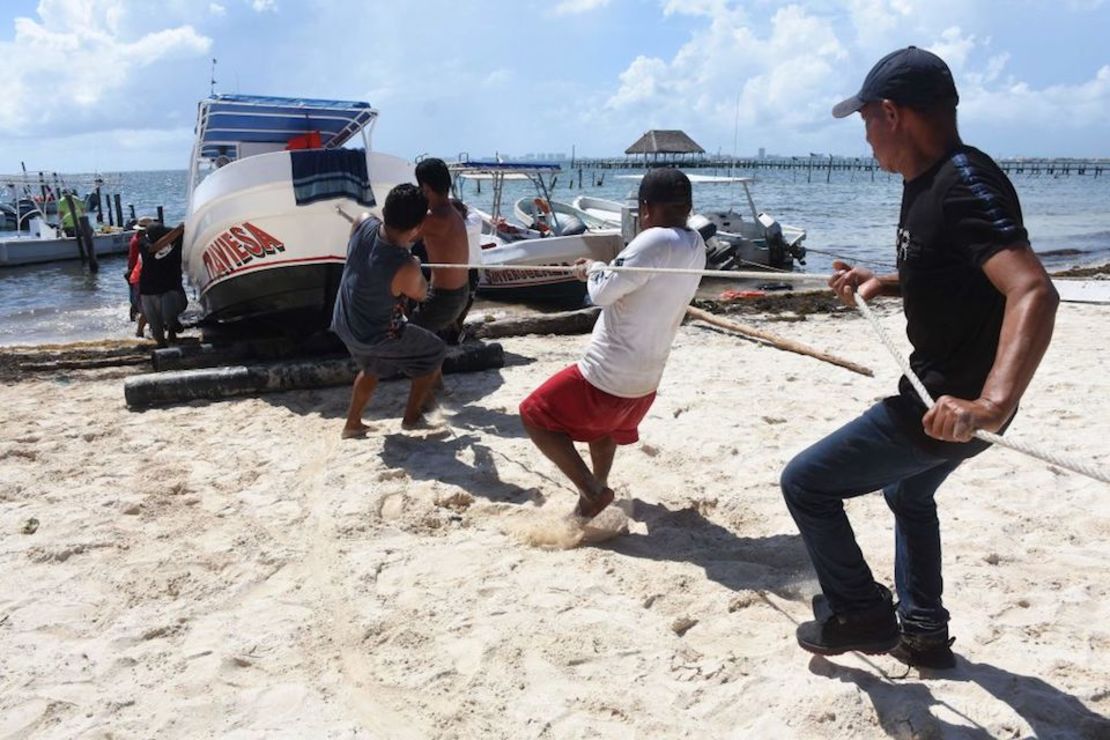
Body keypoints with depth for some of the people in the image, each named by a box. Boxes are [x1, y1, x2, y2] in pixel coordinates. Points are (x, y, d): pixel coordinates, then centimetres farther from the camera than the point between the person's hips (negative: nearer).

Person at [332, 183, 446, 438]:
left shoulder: (363, 224, -19)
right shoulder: (406, 268, -35)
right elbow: (421, 294, -9)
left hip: (344, 323, 7)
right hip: (377, 336, -7)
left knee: (372, 369, 35)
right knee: (434, 354, 17)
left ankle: (352, 424, 45)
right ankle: (412, 417, 29)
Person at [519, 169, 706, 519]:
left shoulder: (655, 242, -22)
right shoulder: (696, 246, 4)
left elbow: (603, 293, -22)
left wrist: (594, 269, -2)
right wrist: (605, 269, 8)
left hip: (607, 375, -9)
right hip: (645, 379, 9)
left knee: (535, 417, 7)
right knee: (604, 424, 36)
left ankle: (592, 491, 2)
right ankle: (597, 490, 48)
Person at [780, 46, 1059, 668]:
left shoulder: (966, 183, -24)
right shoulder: (928, 183, 8)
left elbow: (1034, 292, -36)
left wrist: (992, 404, -47)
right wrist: (882, 284, 8)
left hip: (945, 405, -11)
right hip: (944, 392, 11)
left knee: (806, 483, -3)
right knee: (909, 494, 29)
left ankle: (860, 615, 15)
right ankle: (923, 634, 43)